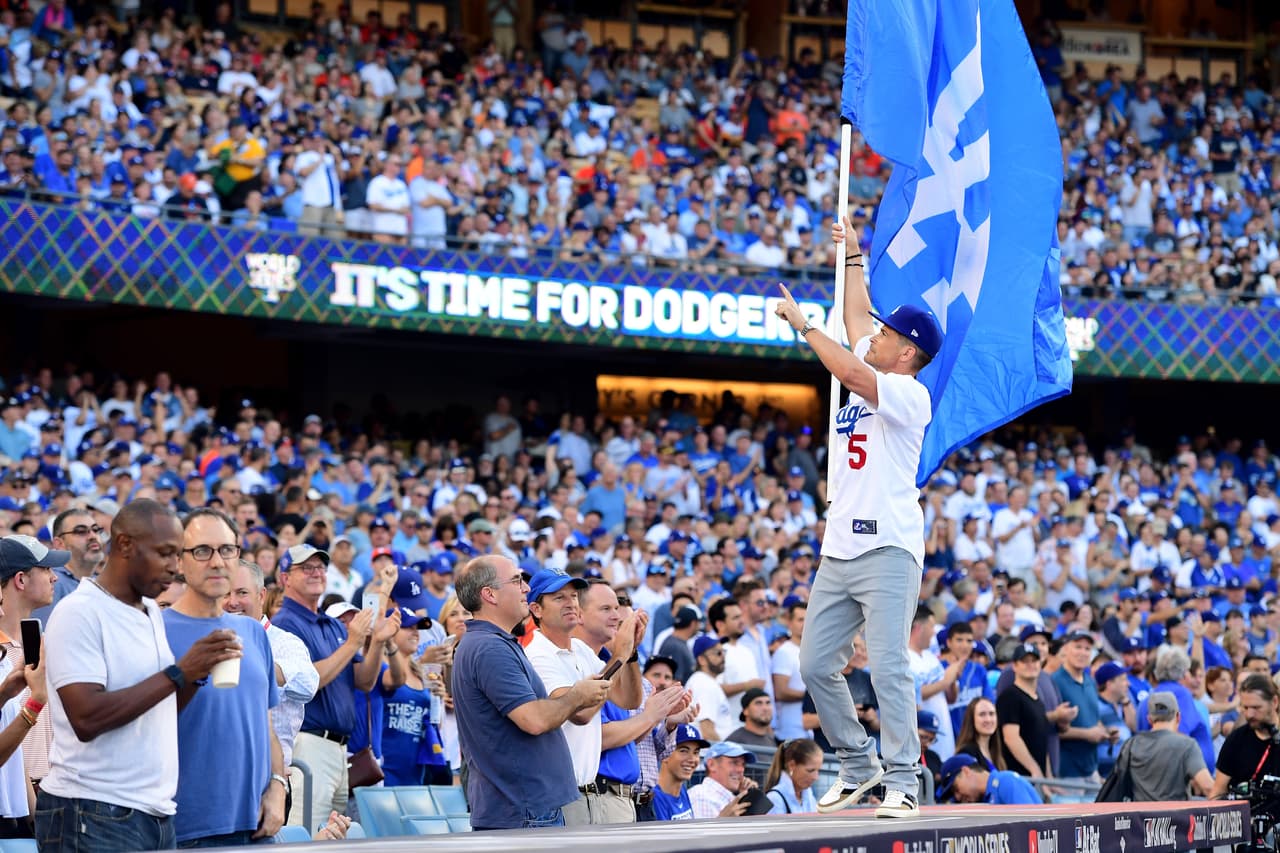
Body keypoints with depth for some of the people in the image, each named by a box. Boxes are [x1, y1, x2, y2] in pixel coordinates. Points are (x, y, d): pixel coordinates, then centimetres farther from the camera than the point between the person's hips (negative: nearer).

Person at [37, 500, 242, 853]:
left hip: (157, 812, 8)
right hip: (94, 815, -8)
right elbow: (86, 718, -20)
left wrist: (199, 671, 0)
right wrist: (179, 673, -18)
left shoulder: (152, 612, 15)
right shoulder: (79, 612, -10)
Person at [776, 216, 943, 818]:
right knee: (816, 665, 6)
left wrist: (802, 323, -13)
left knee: (888, 667, -14)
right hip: (838, 550, 9)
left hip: (887, 550, -9)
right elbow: (856, 317, 29)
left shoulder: (909, 394, -8)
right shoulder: (871, 375, 16)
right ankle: (858, 764, 18)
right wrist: (853, 254, 32)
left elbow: (850, 371, -22)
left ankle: (901, 780, -13)